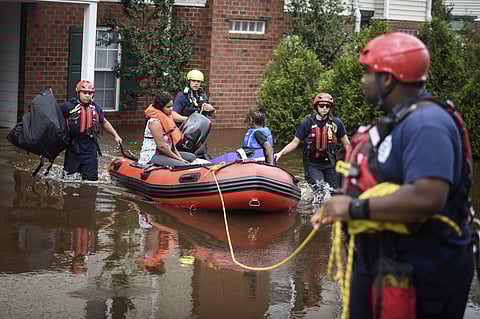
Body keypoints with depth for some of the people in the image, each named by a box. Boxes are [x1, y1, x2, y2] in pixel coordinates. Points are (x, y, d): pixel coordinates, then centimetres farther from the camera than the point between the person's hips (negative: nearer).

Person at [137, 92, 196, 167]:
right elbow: (161, 146, -20)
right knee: (183, 166, -26)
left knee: (191, 157, 7)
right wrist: (178, 158, -13)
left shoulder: (166, 118, 13)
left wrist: (178, 155, 3)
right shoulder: (155, 122, -18)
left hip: (164, 153, 11)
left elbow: (171, 141, 16)